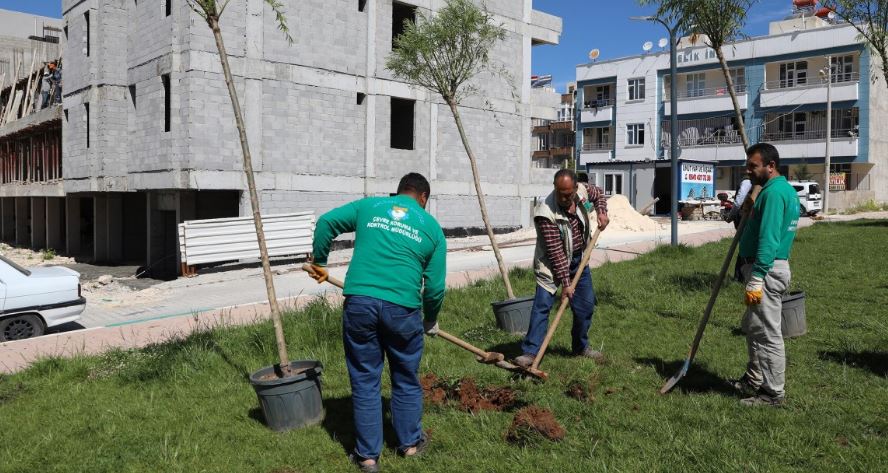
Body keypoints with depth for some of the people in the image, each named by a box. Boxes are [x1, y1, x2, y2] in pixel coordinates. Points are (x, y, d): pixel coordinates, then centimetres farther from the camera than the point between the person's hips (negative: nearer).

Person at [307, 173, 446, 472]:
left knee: (365, 382, 12)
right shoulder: (432, 227, 12)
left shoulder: (368, 206, 16)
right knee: (406, 380, 19)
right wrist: (431, 321, 24)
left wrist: (319, 262, 22)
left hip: (359, 302, 1)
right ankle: (410, 442, 35)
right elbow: (435, 286, 9)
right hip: (403, 308, 0)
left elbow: (326, 222, 9)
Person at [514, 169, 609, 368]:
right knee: (542, 304, -15)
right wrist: (565, 282, -27)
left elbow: (598, 194, 16)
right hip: (552, 263, -6)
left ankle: (581, 347, 28)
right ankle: (530, 352, -12)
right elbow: (555, 252, -29)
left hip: (578, 259, 6)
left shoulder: (583, 191, -11)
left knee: (586, 305, 10)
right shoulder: (546, 213, -30)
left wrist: (602, 212, -3)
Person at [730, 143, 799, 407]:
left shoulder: (773, 192, -18)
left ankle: (773, 393, 8)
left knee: (767, 334, -2)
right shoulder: (785, 189, 15)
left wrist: (756, 280, -26)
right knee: (751, 326, 20)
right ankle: (754, 380, 32)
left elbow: (768, 240, -25)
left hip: (767, 270, -11)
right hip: (770, 268, 11)